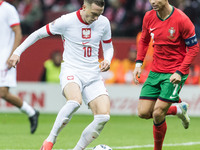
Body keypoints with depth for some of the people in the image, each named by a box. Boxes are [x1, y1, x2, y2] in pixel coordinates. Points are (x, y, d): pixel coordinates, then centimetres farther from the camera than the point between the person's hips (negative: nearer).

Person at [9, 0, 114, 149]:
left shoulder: (103, 22, 3)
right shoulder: (66, 21, -9)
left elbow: (108, 47, 19)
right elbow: (38, 34, 2)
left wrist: (107, 60, -4)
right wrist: (17, 52, -2)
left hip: (93, 76, 5)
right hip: (71, 72, -4)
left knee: (104, 116, -16)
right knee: (75, 101, -38)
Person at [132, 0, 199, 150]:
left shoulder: (181, 20, -17)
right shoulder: (149, 17, -1)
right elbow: (144, 41, 17)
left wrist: (179, 72, -19)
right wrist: (138, 63, 4)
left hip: (175, 74, -6)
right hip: (156, 72, 6)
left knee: (158, 114, -13)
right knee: (143, 113, -1)